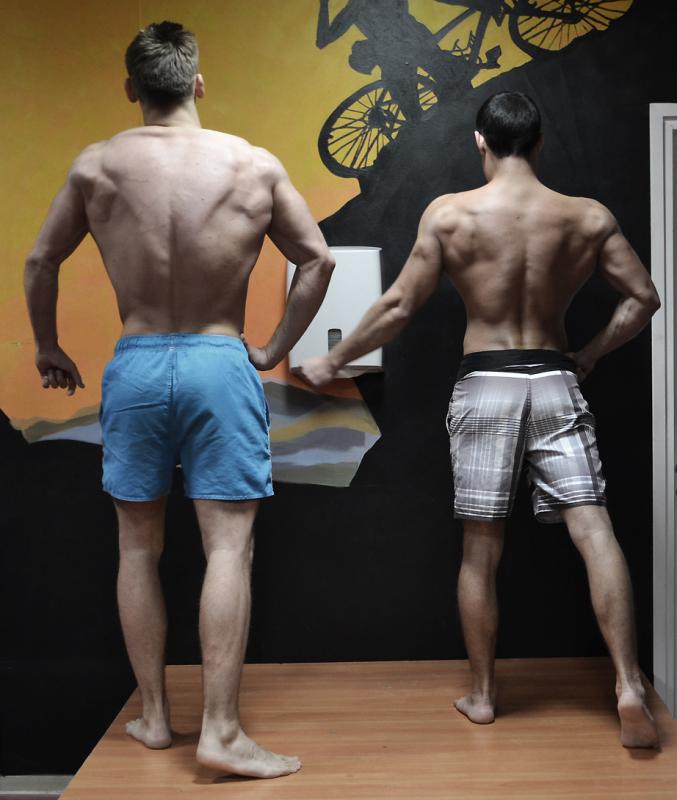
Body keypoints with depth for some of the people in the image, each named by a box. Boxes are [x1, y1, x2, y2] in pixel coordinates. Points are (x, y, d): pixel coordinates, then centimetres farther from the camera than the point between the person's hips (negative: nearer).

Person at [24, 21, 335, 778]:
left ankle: (152, 715, 23)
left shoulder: (97, 164, 2)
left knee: (139, 548, 13)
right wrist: (274, 348, 12)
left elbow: (40, 263, 8)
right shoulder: (254, 164, 1)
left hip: (134, 364, 2)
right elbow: (317, 260, 4)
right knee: (228, 547, 0)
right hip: (220, 363, -1)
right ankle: (220, 730, 1)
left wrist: (47, 348, 22)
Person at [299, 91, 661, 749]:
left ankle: (481, 695, 20)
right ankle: (629, 687, -7)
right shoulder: (587, 217, 3)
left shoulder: (448, 213, -4)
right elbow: (643, 296, 5)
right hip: (554, 382, 1)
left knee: (480, 551, 8)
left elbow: (399, 306, -4)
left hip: (484, 386, -1)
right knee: (595, 531, 1)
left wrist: (333, 361, 8)